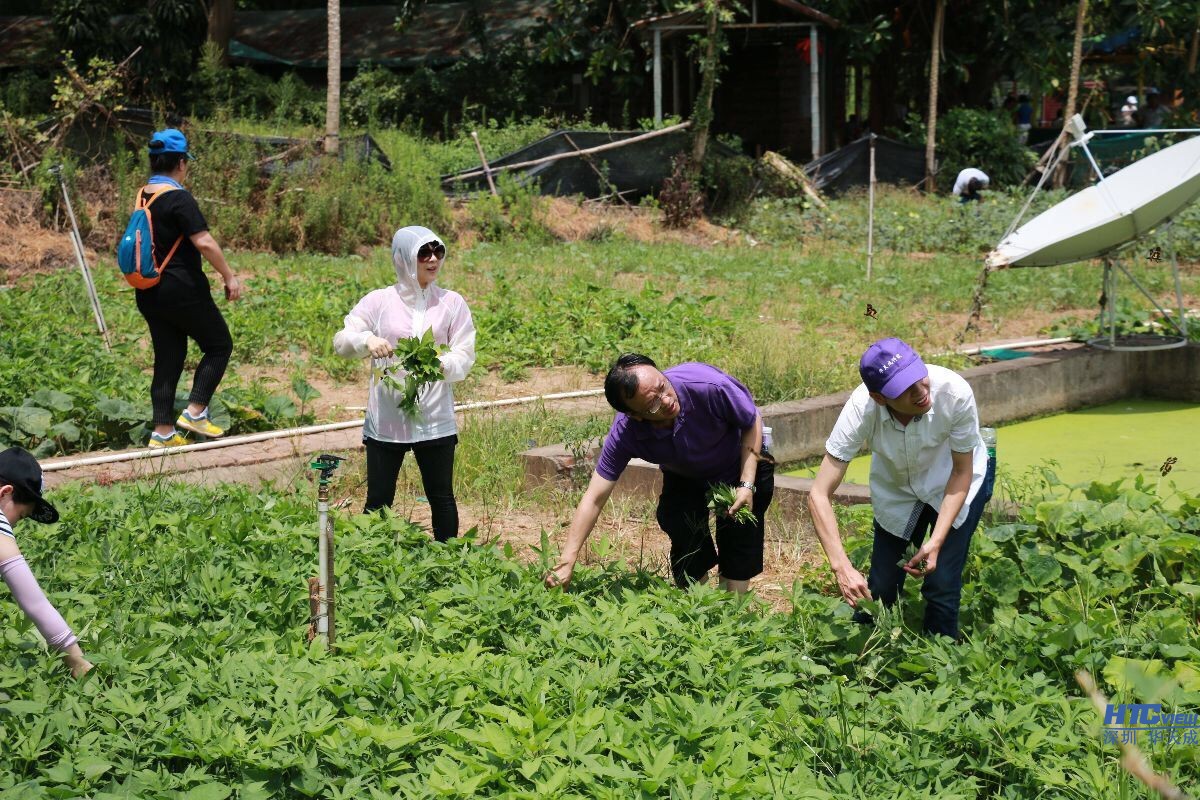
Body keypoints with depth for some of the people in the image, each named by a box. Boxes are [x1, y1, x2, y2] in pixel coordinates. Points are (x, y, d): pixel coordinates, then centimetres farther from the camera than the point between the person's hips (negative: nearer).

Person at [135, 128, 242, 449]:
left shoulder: (143, 196, 8)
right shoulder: (178, 198, -17)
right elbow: (204, 242, -23)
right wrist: (229, 276, -14)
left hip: (149, 294, 8)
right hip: (181, 290, -8)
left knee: (168, 357, 13)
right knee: (219, 345, 9)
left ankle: (163, 431, 12)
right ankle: (195, 411, 2)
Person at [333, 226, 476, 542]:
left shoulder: (452, 303, 3)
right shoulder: (379, 301, 0)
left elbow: (465, 354, -1)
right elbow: (341, 341, -2)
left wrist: (444, 366, -23)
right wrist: (366, 340, -24)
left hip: (435, 419, 1)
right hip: (386, 419, -1)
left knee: (442, 498, 7)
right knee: (379, 501, 5)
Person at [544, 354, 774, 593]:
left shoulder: (710, 386, -39)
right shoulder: (625, 433, -33)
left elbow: (753, 422, -19)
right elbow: (594, 498, -29)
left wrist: (747, 485, -26)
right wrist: (566, 562, -35)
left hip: (740, 465, -2)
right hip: (684, 479, 2)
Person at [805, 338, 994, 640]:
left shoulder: (955, 392, -37)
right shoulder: (862, 409, -36)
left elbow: (962, 471, -19)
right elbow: (819, 495, -34)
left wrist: (937, 540, -29)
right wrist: (842, 567, -45)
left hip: (952, 483, -1)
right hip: (896, 488, 1)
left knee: (941, 587, -9)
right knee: (879, 590, 2)